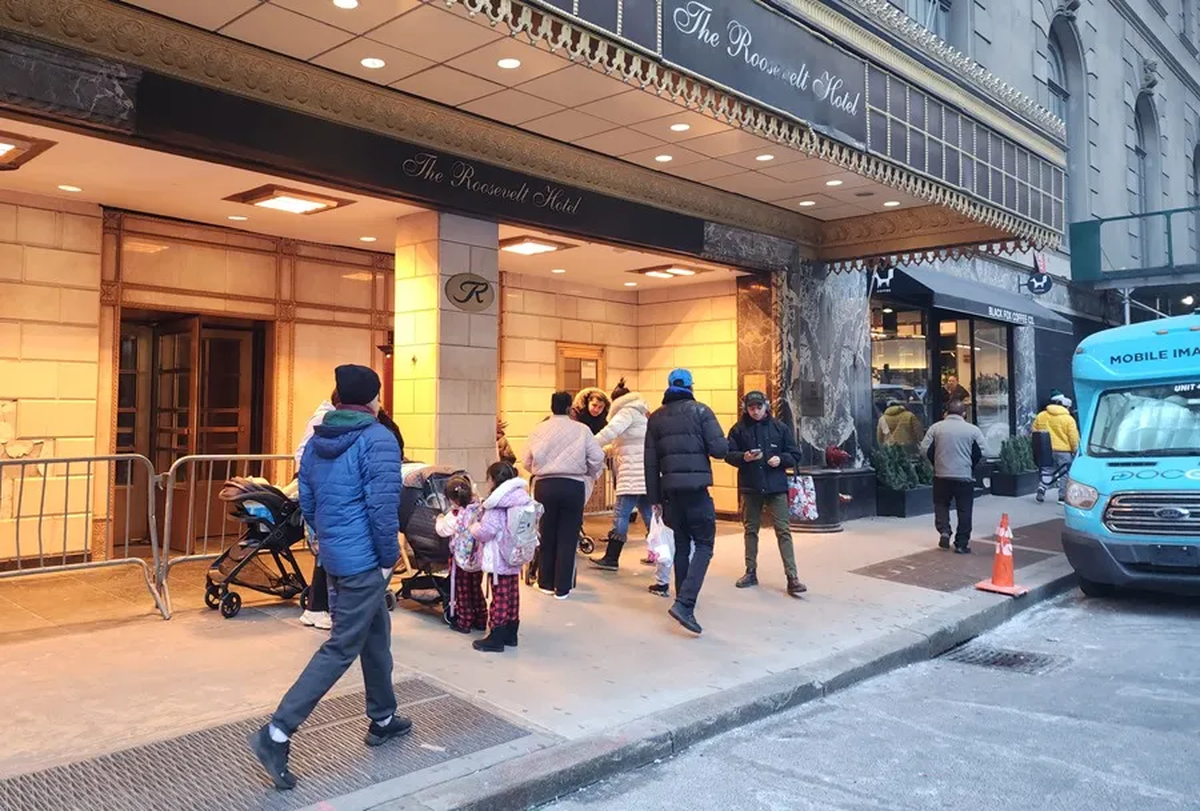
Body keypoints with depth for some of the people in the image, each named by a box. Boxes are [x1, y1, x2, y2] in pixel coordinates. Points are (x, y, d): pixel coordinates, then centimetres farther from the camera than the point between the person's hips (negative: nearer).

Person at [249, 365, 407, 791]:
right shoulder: (378, 440, -16)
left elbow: (306, 501, 12)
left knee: (376, 633, 21)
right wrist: (389, 557, -11)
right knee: (340, 649, -2)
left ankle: (382, 719, 34)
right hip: (364, 561, -9)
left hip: (334, 556, 9)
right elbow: (383, 506, -21)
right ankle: (277, 734, -2)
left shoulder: (317, 441, 8)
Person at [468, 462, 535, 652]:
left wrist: (474, 527, 0)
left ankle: (496, 638, 8)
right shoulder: (522, 499, 5)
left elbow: (485, 532, -21)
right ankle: (510, 634, 25)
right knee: (512, 595, 14)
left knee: (500, 597, -1)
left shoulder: (497, 505, -20)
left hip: (499, 560, -8)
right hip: (515, 558, 8)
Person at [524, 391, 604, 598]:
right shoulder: (582, 429, -1)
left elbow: (528, 462, 1)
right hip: (573, 486, -1)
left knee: (546, 535, 14)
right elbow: (597, 458, -2)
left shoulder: (538, 430, 2)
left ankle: (546, 583, 24)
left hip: (545, 486, 1)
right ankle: (562, 587, 10)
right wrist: (591, 475, 18)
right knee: (567, 537, 6)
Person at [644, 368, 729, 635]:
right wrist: (723, 442, 13)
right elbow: (720, 450, -10)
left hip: (671, 490, 4)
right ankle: (684, 603, -15)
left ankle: (683, 600, 23)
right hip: (696, 489, -4)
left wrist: (655, 498, 12)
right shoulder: (701, 411, -2)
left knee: (682, 545, 17)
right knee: (704, 545, 0)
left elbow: (650, 463, 7)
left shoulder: (656, 418, 10)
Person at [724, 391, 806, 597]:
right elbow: (728, 455, 1)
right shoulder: (739, 429, 1)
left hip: (776, 487, -1)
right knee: (750, 529, 12)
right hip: (750, 487, 1)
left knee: (783, 531, -4)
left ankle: (792, 577, -4)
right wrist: (743, 457, -18)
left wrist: (781, 459, -15)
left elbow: (795, 455, 5)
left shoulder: (780, 428, 1)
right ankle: (751, 572, 25)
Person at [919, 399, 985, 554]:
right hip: (965, 476, -1)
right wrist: (970, 466, 13)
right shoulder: (973, 430, -3)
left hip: (941, 475, 1)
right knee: (964, 510, 8)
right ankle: (962, 544, 9)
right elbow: (981, 452, -4)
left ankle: (944, 531, 1)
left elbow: (925, 449, -2)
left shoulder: (936, 427, -1)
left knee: (941, 504, 19)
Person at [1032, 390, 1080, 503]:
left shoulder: (1040, 416, 2)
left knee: (1047, 470, 16)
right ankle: (1062, 496, 9)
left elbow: (1034, 433, 7)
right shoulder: (1068, 419, -8)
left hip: (1046, 450, 3)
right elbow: (1074, 437, -9)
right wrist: (1075, 450, 5)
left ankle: (1041, 488, -1)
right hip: (1064, 450, -3)